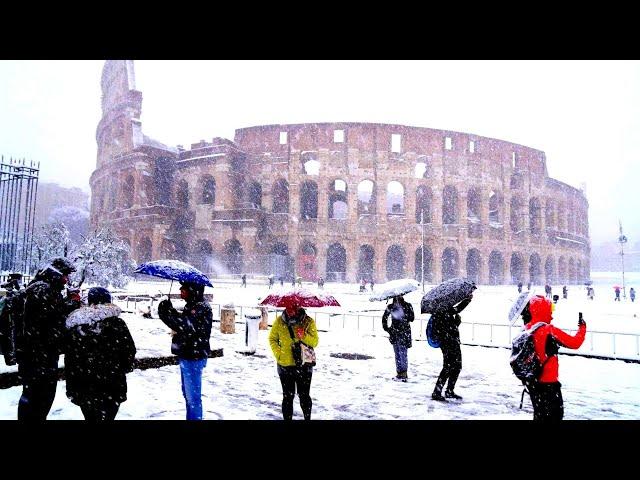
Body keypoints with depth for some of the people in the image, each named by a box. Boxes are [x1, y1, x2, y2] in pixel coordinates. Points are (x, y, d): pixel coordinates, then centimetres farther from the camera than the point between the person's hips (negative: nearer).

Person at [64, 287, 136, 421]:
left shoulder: (74, 325, 3)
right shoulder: (116, 322, -8)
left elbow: (68, 358, 5)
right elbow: (129, 350, -7)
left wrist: (71, 389, 12)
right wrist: (125, 367, 13)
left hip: (83, 387, 4)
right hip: (109, 386, -4)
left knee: (90, 417, 20)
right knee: (105, 416, 3)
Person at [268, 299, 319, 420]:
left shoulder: (308, 322, -8)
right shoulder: (279, 322, -5)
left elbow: (314, 342, -7)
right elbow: (272, 339, 8)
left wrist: (304, 336, -26)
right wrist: (278, 353, -6)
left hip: (304, 365, 0)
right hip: (285, 365, 1)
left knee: (304, 395, 10)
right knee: (288, 396, 10)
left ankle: (307, 417, 30)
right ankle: (287, 418, 24)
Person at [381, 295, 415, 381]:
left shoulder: (407, 306, -5)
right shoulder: (390, 307, 3)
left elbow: (412, 318, -8)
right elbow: (384, 317, 14)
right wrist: (386, 327, 8)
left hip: (404, 332, -3)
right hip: (394, 332, 3)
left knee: (402, 353, -6)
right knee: (397, 354, 9)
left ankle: (403, 374, 2)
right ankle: (399, 373, 18)